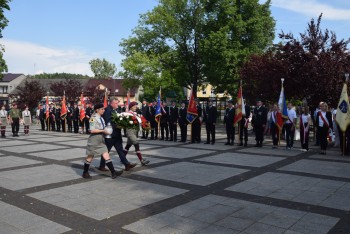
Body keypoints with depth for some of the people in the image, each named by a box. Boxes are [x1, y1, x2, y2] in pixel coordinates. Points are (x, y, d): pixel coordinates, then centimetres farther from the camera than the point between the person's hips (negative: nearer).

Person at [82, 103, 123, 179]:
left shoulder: (101, 118, 10)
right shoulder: (93, 118, -14)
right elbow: (92, 130, -22)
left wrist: (106, 131, 4)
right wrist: (103, 131, -19)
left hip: (101, 140, 7)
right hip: (94, 141, -7)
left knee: (106, 156, -2)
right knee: (90, 157, 8)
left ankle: (113, 172, -5)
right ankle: (85, 173, 25)